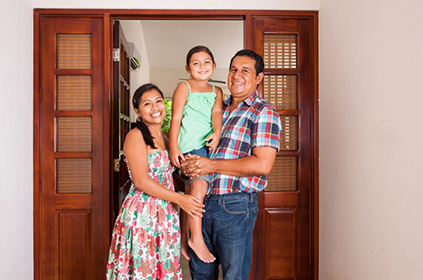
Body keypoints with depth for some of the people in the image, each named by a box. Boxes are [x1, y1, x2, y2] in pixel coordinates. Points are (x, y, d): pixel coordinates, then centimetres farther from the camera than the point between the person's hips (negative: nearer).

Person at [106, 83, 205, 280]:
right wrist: (180, 199, -17)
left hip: (166, 215, 7)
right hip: (142, 214, -7)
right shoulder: (136, 136, -8)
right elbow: (141, 181, -16)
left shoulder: (166, 138, 14)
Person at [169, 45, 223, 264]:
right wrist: (173, 148, -10)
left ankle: (183, 241, 19)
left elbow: (216, 112, 4)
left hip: (209, 145, 5)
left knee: (189, 194, 10)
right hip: (191, 146, -5)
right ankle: (196, 238, -17)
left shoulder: (216, 91, 20)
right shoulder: (184, 88, 5)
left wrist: (217, 132, -17)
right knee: (199, 183, -25)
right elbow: (176, 118, -1)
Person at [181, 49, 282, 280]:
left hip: (234, 206, -6)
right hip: (202, 201, 7)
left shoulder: (264, 112, -7)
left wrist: (211, 165, -16)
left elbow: (262, 164, -18)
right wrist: (188, 165, -1)